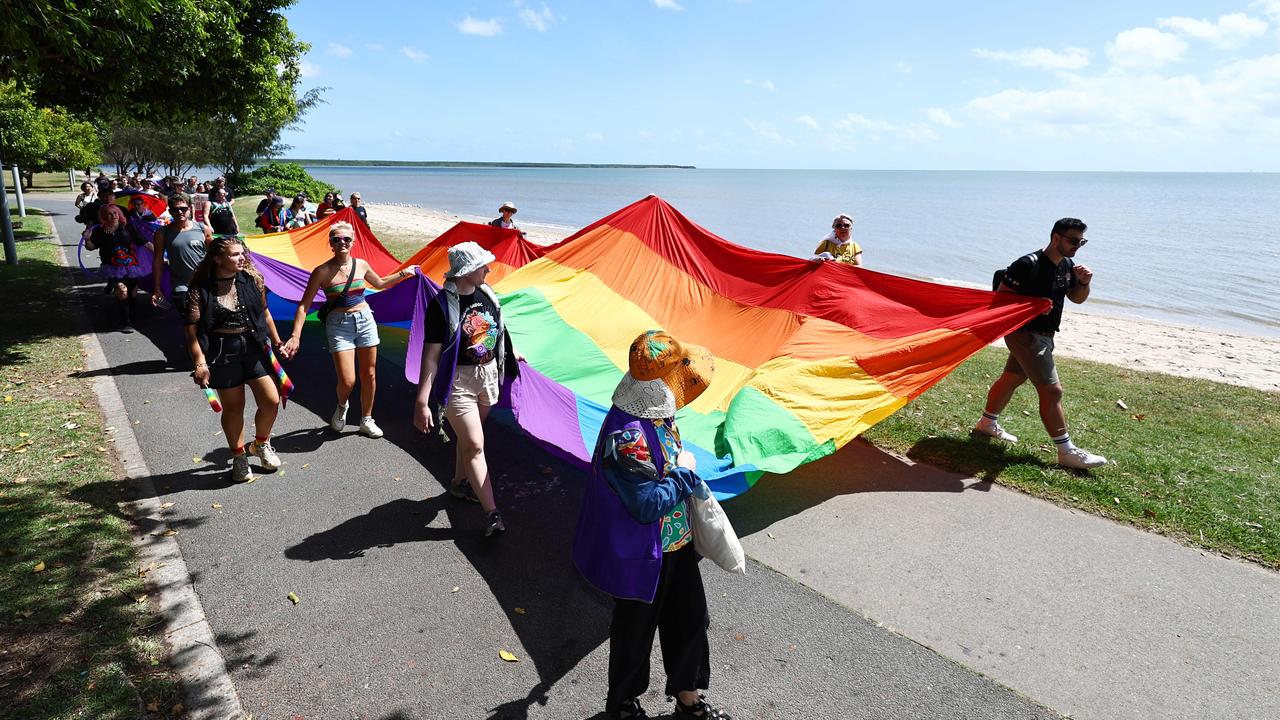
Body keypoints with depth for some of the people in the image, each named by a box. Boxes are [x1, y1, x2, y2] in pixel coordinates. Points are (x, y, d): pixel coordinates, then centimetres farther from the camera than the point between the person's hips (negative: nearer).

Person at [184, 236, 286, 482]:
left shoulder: (252, 279, -1)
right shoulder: (201, 289, -12)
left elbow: (264, 312, 12)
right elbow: (192, 329, -12)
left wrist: (276, 340, 18)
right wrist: (200, 364, -17)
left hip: (254, 348, 3)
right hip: (222, 353, -3)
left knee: (271, 401, -1)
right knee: (233, 407, 8)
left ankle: (261, 444, 29)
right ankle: (239, 457, 29)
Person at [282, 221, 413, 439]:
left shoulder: (361, 265, 2)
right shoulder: (322, 271, -11)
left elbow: (380, 283, 23)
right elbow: (304, 305, -11)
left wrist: (403, 274, 15)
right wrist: (295, 336, -19)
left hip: (365, 320, 4)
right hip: (339, 325, -4)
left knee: (369, 375, 8)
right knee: (347, 381, -11)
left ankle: (366, 421, 26)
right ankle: (342, 406, 25)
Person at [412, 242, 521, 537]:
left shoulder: (486, 294, -1)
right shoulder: (442, 306, -20)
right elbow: (431, 355, -21)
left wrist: (511, 353, 34)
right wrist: (422, 402, -23)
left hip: (488, 373, 7)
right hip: (458, 380, -6)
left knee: (468, 436, 23)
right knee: (474, 444, -7)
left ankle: (459, 483, 45)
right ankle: (492, 513, -3)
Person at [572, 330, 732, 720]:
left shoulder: (658, 414, -4)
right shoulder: (627, 436, -33)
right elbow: (647, 505, -30)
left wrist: (694, 484, 5)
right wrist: (685, 473, -20)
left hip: (676, 543, 9)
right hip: (643, 556, -9)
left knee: (690, 618, 21)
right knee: (635, 628, 15)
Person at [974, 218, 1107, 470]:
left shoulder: (1067, 265, 8)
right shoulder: (1028, 265, -19)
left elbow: (1077, 298, 17)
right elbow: (1001, 296, -18)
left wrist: (1084, 283, -5)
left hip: (1043, 335, 10)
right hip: (1026, 334, -10)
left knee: (1012, 378, 21)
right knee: (1052, 390, -10)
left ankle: (988, 423, 37)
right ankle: (1067, 452, -5)